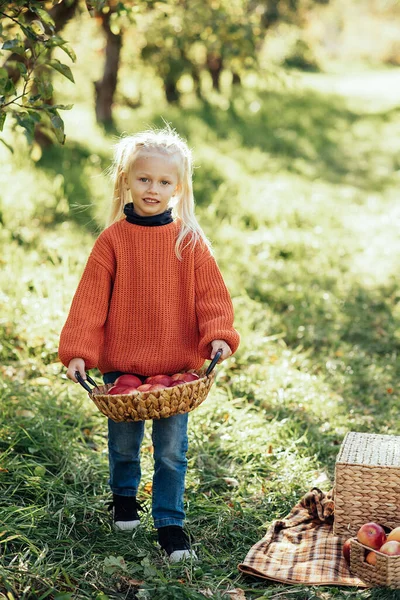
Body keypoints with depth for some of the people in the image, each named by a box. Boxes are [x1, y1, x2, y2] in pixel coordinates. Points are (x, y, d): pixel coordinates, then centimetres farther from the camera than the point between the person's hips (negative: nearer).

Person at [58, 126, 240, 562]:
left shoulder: (189, 240, -2)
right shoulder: (113, 240, -5)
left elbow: (211, 295, -1)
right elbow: (90, 299, -7)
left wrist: (218, 335, -18)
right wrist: (78, 352, -14)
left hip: (177, 364, 0)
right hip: (121, 363, 0)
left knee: (172, 449, 3)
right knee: (123, 443, 16)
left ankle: (170, 524, 17)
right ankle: (124, 496, 43)